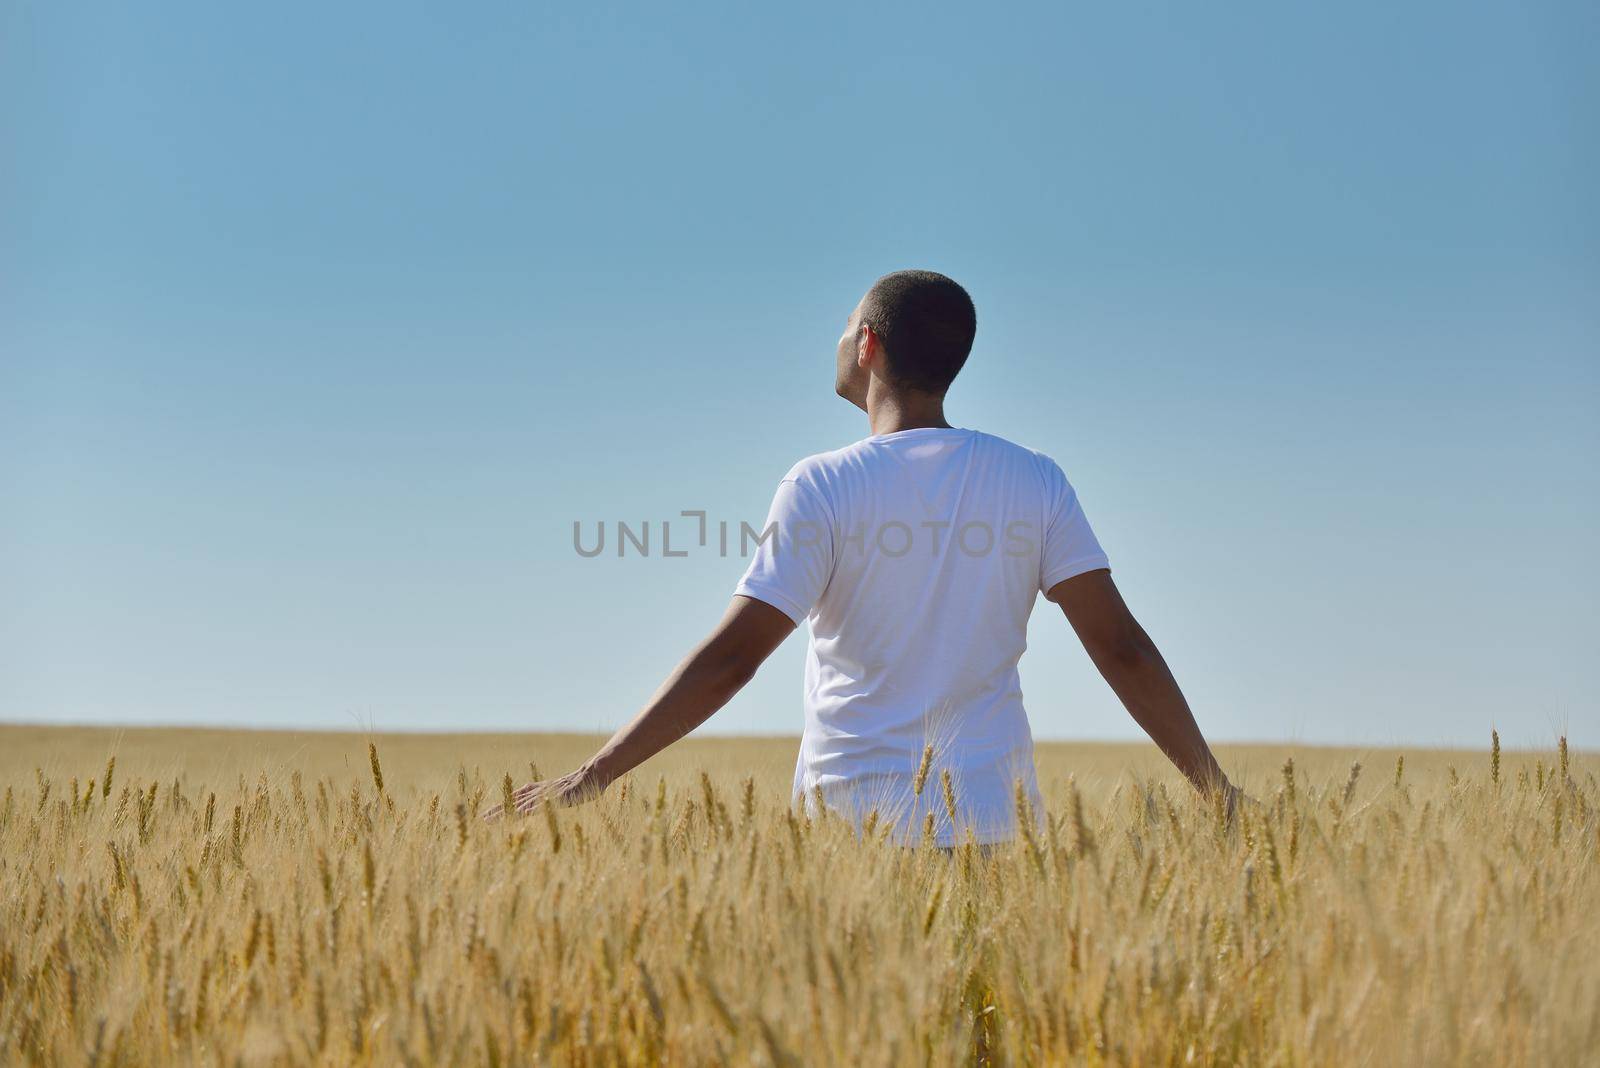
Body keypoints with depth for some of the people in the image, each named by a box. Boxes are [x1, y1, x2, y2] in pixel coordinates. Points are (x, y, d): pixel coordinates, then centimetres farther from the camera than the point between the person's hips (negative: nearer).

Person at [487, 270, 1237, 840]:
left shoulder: (824, 488, -6)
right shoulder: (1034, 483, 4)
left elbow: (730, 657, -11)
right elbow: (1122, 648, 2)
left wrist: (594, 776, -7)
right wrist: (1214, 786, 10)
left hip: (852, 814, -3)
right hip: (989, 819, 3)